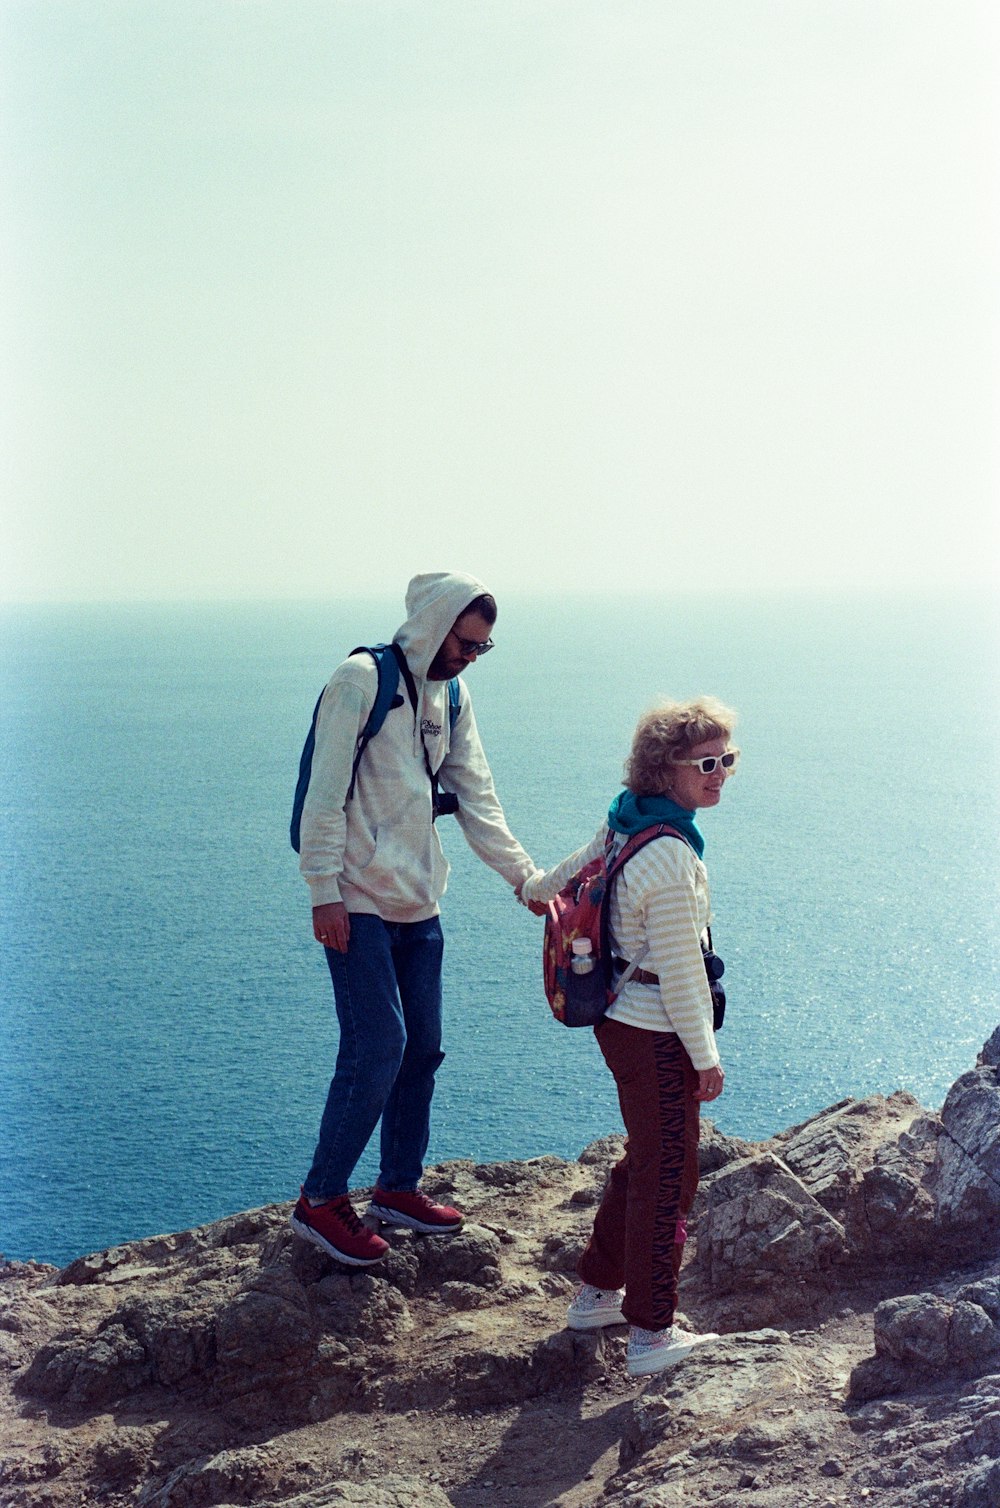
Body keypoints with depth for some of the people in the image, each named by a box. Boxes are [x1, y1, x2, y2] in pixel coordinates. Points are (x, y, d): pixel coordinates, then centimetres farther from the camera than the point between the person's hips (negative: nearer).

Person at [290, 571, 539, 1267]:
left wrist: (526, 874, 5)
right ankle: (320, 1201, 3)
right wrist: (325, 892, -17)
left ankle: (399, 1189, 25)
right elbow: (326, 792, -14)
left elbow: (477, 797, 13)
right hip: (358, 903, -8)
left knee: (423, 1048, 11)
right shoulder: (362, 680, -11)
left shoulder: (452, 694, 12)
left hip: (419, 903, 8)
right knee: (378, 1049, -10)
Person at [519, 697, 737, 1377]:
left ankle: (597, 1293, 34)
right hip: (658, 1038, -10)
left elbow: (581, 863, 25)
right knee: (668, 1180, -1)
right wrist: (706, 1056, -13)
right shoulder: (671, 857, -25)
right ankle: (652, 1335, 7)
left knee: (646, 1163, 22)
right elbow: (680, 969, -22)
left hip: (623, 1019, 10)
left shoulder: (625, 820, 3)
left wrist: (537, 887, 47)